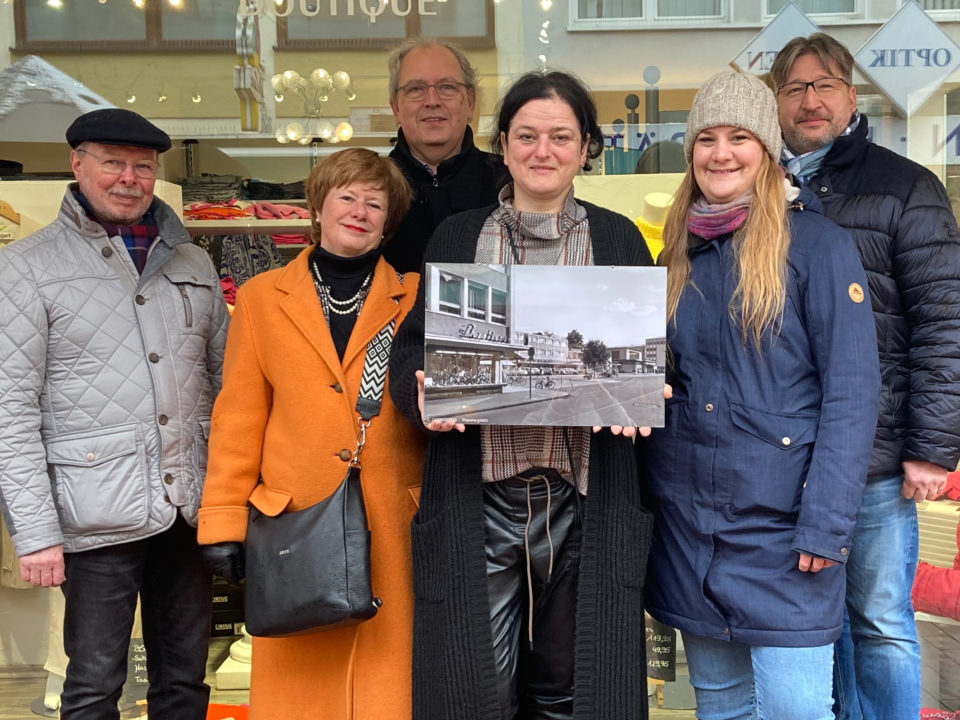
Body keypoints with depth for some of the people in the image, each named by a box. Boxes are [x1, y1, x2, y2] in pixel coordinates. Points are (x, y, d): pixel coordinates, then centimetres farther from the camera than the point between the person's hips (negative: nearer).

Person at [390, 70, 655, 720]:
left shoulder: (618, 239, 9)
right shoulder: (456, 237, 9)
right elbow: (411, 347, 8)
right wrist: (424, 395, -13)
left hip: (584, 502, 1)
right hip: (476, 501, 0)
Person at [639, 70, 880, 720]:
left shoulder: (817, 245, -7)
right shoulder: (679, 256, 10)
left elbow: (851, 393, -11)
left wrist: (825, 527, -16)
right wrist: (649, 490, 4)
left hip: (781, 527, -5)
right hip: (687, 525, 5)